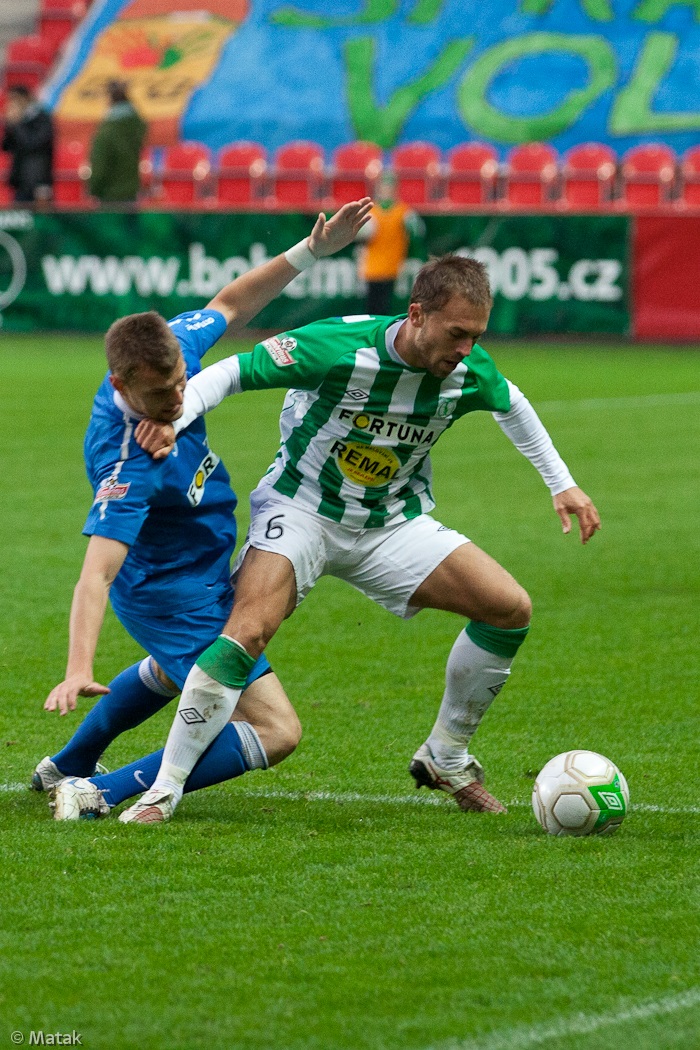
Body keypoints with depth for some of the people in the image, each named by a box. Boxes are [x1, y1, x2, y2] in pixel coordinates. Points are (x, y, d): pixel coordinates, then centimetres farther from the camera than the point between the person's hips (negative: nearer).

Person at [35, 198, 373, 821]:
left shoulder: (172, 349, -18)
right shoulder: (128, 464, -39)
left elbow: (229, 306, 3)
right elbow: (97, 573, -46)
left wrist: (312, 250, -3)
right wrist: (78, 671, -58)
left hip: (197, 576, 10)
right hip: (176, 598, -10)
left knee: (175, 671, 40)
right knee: (275, 730, -15)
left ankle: (65, 768, 56)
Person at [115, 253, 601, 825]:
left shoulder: (470, 371, -13)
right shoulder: (339, 347, -28)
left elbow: (511, 404, 13)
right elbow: (232, 373, -21)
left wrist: (562, 483, 16)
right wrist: (171, 418, -37)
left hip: (394, 524, 5)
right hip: (303, 507, -5)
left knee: (511, 608, -8)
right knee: (247, 632, -28)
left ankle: (446, 757, 12)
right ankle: (162, 791, -20)